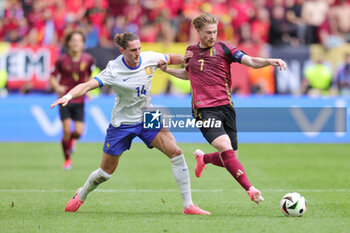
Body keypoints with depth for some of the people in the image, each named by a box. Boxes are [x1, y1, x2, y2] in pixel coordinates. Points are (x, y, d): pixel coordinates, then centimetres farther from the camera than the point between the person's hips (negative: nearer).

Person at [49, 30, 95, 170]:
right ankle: (67, 159, 8)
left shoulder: (88, 59, -2)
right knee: (66, 130, -10)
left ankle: (71, 139, 32)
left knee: (79, 131, -8)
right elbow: (52, 78, 2)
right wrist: (58, 87, -17)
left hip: (79, 100, 2)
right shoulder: (62, 60, -7)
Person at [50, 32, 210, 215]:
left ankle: (188, 205, -11)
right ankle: (81, 195, 41)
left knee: (175, 152, -18)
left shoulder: (149, 58, -9)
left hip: (147, 118, 3)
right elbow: (87, 86, -31)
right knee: (106, 171, 8)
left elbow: (171, 58, 12)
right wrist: (68, 96, -47)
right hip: (122, 123, -3)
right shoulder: (114, 70, -21)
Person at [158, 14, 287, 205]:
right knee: (225, 147, -23)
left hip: (225, 107, 1)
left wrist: (270, 61, -24)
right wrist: (167, 69, 18)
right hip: (204, 110, -1)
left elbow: (251, 61, -6)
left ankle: (203, 158, 36)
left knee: (230, 159, 3)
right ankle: (250, 190, -25)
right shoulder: (191, 51, 12)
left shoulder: (223, 49, 4)